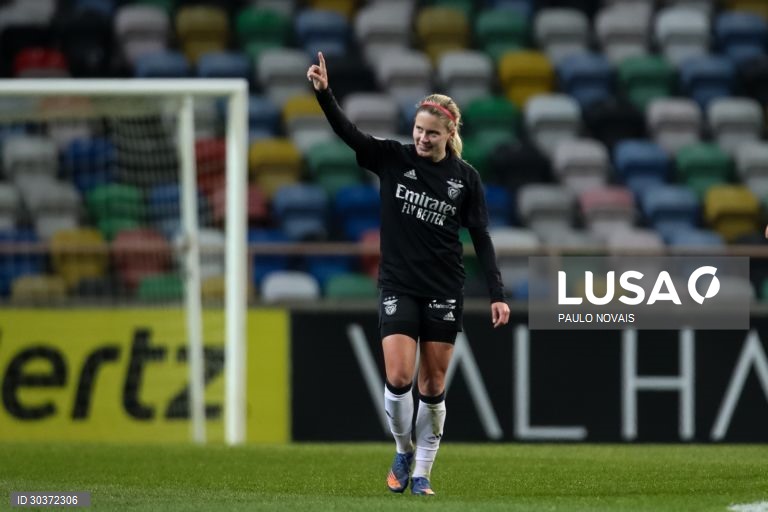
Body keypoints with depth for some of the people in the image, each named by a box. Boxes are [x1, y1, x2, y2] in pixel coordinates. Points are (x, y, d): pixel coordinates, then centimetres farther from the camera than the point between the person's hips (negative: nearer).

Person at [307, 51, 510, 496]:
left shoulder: (465, 177, -1)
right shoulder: (392, 158, -3)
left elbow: (482, 238, 2)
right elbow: (348, 132, -18)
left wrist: (497, 293, -4)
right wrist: (324, 92, -35)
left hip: (444, 292, 1)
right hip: (398, 287, -1)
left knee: (433, 386, 4)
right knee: (398, 378, -13)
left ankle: (422, 473, 15)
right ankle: (404, 451, 14)